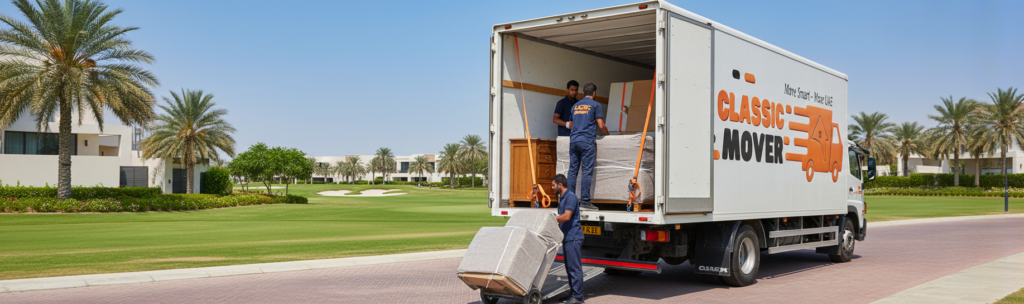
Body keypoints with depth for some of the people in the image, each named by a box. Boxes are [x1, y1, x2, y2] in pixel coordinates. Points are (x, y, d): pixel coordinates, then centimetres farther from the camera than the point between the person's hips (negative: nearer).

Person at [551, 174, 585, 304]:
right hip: (567, 237, 10)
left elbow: (566, 217, -22)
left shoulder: (571, 197, -13)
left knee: (575, 267, -7)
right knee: (569, 267, 12)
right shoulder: (561, 198, 18)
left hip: (573, 237, -10)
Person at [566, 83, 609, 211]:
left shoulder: (575, 106, 19)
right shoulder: (595, 105, 2)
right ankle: (585, 202, -7)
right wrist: (608, 134, 16)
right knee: (587, 171, -5)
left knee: (572, 170, 5)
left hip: (574, 140, 6)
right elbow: (601, 126, -3)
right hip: (587, 140, -5)